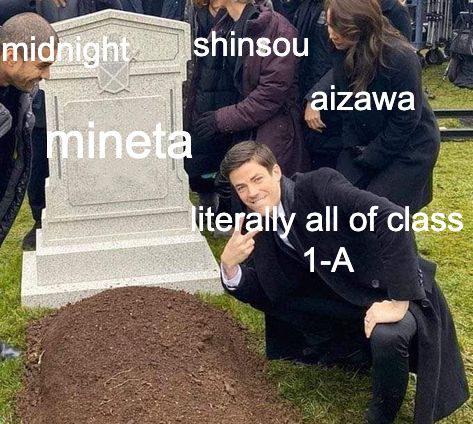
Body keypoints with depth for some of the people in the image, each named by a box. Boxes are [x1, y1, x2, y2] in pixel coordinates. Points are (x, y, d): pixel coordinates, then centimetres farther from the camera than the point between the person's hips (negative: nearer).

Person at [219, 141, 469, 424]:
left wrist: (398, 301, -34)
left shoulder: (318, 185, -23)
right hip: (347, 295, 7)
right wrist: (230, 266, -18)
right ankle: (356, 348, 19)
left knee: (386, 336, -36)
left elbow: (393, 217, -34)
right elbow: (262, 293, 2)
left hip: (400, 291, -7)